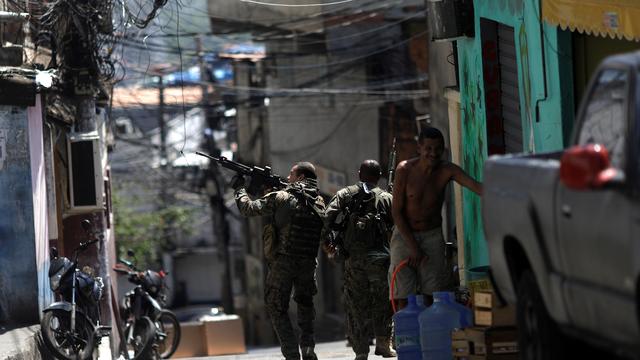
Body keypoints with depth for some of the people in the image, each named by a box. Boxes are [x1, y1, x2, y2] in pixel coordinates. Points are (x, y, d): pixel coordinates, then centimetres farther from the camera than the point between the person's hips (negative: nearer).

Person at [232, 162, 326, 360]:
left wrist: (239, 188, 14)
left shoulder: (281, 198, -9)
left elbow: (248, 208, -4)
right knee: (305, 303, 23)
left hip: (282, 262, -4)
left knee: (277, 308, 6)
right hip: (308, 262, 4)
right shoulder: (319, 202, 5)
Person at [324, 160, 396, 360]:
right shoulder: (386, 198, 7)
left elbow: (328, 217, -4)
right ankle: (383, 342, 3)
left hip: (353, 258, 1)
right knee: (382, 300, 12)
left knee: (356, 305, 6)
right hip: (380, 257, -1)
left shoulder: (345, 195, 9)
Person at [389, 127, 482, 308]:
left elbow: (475, 186, -27)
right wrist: (413, 247, -14)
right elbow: (397, 212, -10)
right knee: (404, 297, -8)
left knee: (432, 295, -6)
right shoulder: (405, 170, -14)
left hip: (432, 235, 1)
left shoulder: (447, 170, -10)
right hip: (405, 234, -1)